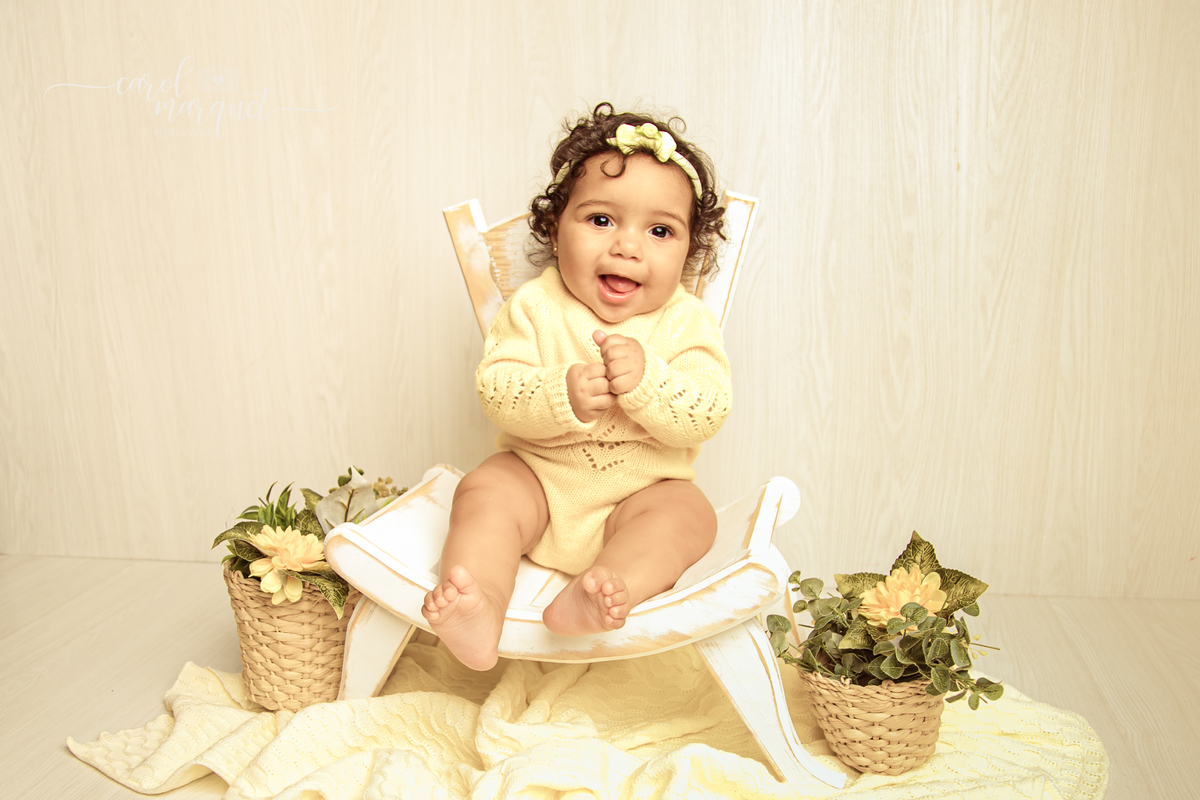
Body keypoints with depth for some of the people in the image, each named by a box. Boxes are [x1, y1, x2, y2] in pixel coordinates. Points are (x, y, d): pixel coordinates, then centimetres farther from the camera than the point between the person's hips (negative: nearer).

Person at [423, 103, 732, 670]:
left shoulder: (687, 323, -7)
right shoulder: (534, 306, -7)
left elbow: (704, 417, -17)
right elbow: (495, 391, -16)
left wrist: (645, 380, -36)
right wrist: (563, 396, -36)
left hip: (640, 490, 0)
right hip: (537, 476, 1)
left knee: (689, 513, -26)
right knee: (484, 492, -24)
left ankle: (601, 592, -46)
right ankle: (480, 611, -41)